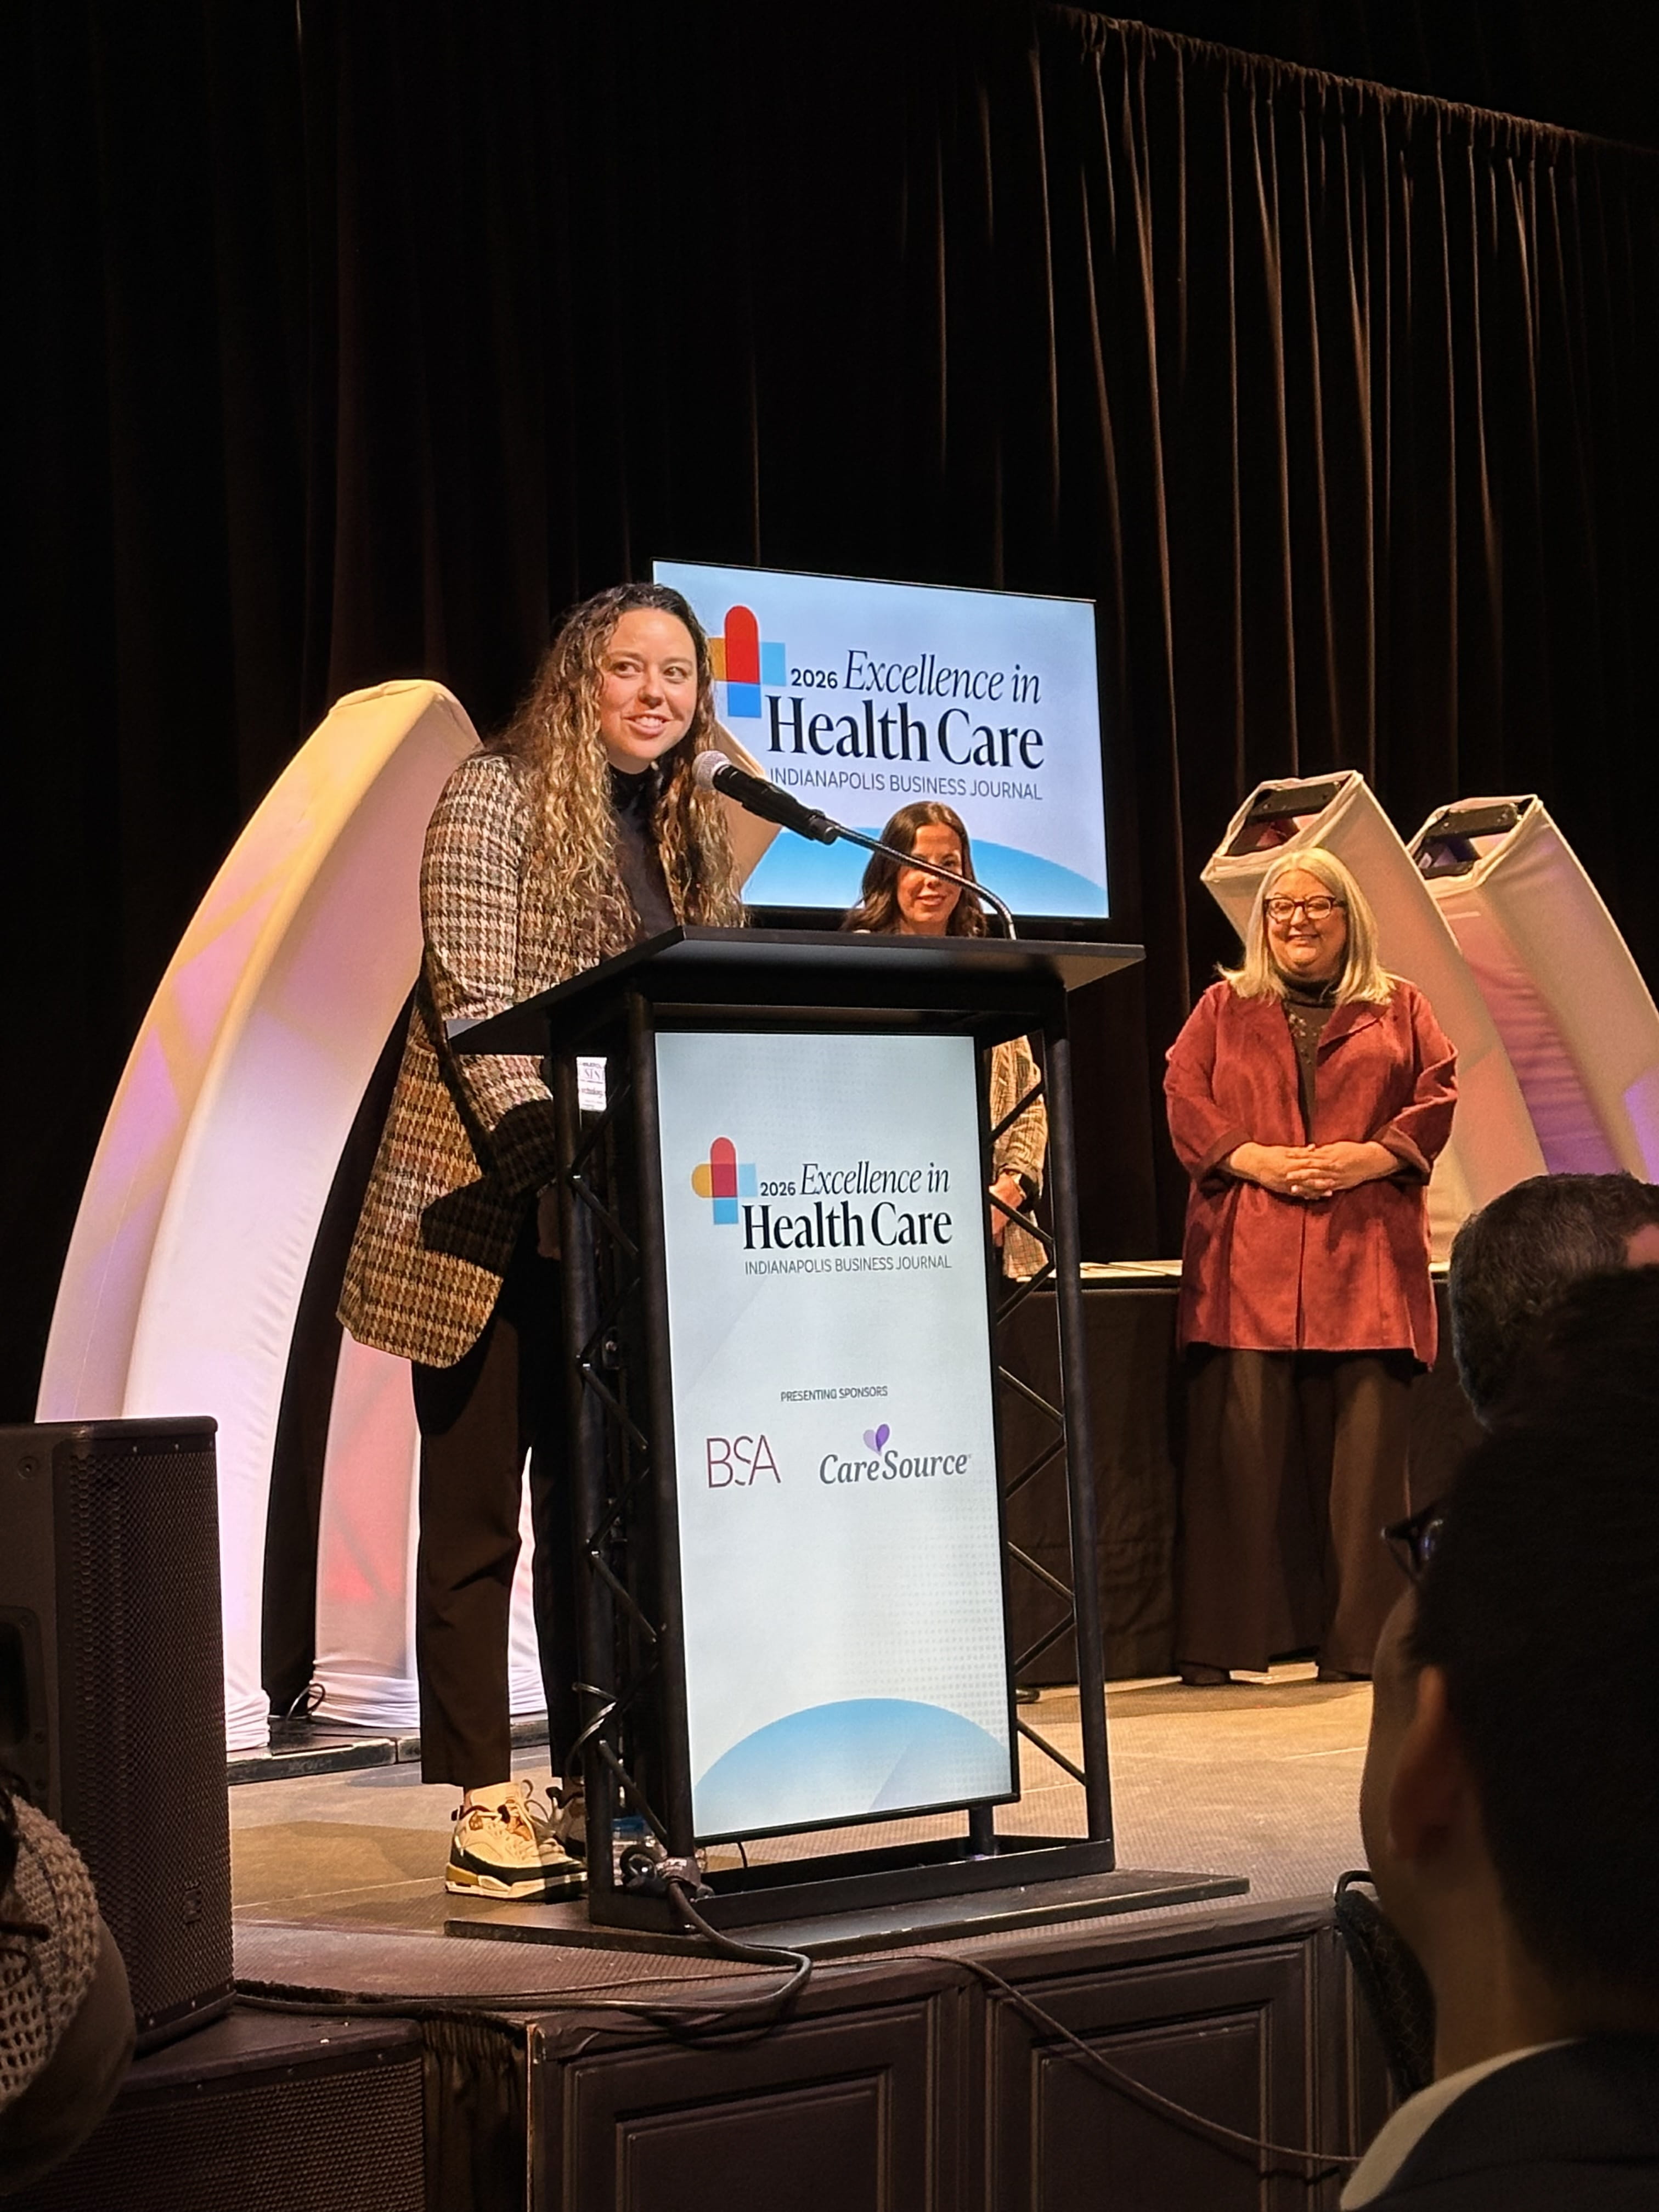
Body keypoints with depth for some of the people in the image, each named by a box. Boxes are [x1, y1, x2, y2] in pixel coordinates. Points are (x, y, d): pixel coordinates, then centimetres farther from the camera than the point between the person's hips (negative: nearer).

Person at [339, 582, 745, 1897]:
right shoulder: (498, 797, -5)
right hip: (488, 1212, -6)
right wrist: (548, 1147, -26)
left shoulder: (696, 836, 15)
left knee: (600, 1506, 9)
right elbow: (473, 1002, -15)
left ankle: (594, 1789, 16)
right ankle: (485, 1808, 2)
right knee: (477, 1514, -2)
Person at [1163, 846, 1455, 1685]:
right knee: (1241, 1444, -7)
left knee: (1366, 1447, -5)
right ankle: (1220, 1643, -4)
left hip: (1367, 1254, 0)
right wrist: (1257, 1159, -9)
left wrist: (1367, 1158, -10)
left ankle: (1360, 1643, -1)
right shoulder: (1223, 1008, 17)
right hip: (1248, 1256, 0)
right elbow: (1184, 1099, 7)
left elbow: (1437, 1098, 7)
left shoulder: (1400, 1009, 17)